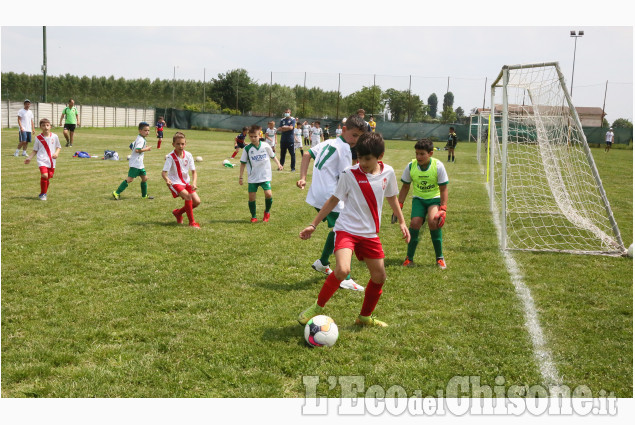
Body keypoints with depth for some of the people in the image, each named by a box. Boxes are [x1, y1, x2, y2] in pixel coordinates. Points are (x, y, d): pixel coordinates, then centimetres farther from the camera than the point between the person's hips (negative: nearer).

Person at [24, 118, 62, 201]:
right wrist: (29, 158, -1)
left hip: (51, 161, 3)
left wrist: (56, 153, -5)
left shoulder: (54, 136, 4)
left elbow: (59, 147, 15)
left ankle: (44, 193, 29)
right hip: (42, 161, -3)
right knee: (44, 175, -22)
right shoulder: (38, 138, 2)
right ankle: (42, 194, -6)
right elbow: (35, 150, 10)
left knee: (48, 178, 7)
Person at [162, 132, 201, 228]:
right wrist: (167, 179, -45)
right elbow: (164, 172, -22)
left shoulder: (188, 155, -3)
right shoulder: (170, 157, -16)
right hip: (174, 183, -6)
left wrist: (194, 183, -17)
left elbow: (194, 171, 1)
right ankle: (191, 222, -19)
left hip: (186, 182, 6)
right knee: (188, 196, -29)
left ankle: (178, 212, 20)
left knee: (197, 201, -6)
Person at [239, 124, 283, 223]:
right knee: (251, 196, -1)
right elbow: (243, 163, 4)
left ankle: (267, 212, 12)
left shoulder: (265, 146, -3)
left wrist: (278, 164, 1)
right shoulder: (247, 148, -3)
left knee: (268, 194, -15)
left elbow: (273, 156, 14)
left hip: (265, 176, -1)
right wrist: (240, 177, 3)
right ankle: (253, 217, 15)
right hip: (252, 177, 1)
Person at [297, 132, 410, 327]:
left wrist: (402, 222, 20)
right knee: (342, 270, -26)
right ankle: (318, 307, -5)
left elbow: (391, 197, 17)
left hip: (370, 234, 5)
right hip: (347, 229, -5)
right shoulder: (349, 174, -12)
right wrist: (313, 225, -1)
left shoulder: (388, 172, -2)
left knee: (380, 276, 8)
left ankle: (365, 317, 30)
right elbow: (334, 200, -1)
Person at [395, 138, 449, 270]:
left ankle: (440, 258, -10)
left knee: (433, 221, -28)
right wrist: (399, 206, 0)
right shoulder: (411, 166, -9)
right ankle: (409, 258, -1)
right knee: (415, 223, -21)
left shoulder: (438, 166, -16)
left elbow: (443, 189, -10)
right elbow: (405, 187, 4)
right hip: (418, 198, 2)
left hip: (435, 198, -2)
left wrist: (443, 210, -18)